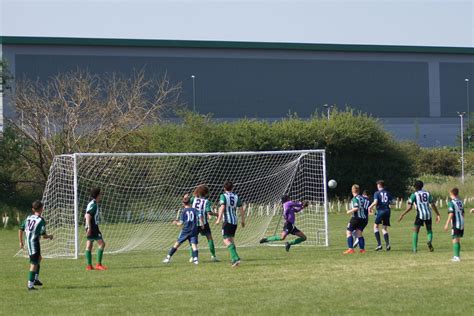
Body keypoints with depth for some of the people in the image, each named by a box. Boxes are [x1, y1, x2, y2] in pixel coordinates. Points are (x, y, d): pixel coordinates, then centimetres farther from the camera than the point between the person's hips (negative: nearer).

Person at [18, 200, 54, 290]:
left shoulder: (28, 218, 9)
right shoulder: (41, 220, -10)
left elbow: (21, 230, 11)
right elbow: (44, 235, -11)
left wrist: (21, 242, 22)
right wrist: (49, 236, 11)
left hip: (28, 242, 7)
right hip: (34, 242, -7)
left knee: (39, 258, 26)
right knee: (34, 264, -5)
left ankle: (36, 279, 28)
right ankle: (30, 284, -7)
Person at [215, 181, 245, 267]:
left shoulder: (223, 196, -4)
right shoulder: (236, 197, 11)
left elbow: (222, 207, -18)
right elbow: (241, 209, 12)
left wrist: (219, 219, -20)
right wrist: (243, 220, 23)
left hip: (227, 221, -6)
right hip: (235, 221, 6)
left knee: (227, 240, -10)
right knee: (231, 239, 20)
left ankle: (236, 258, -28)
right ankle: (233, 259, 19)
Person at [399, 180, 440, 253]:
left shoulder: (414, 195, 0)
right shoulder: (427, 193, 11)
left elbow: (409, 207, -5)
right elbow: (433, 205, 9)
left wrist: (402, 215, 4)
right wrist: (438, 214, 16)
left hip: (420, 215, -3)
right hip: (428, 214, 3)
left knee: (415, 231, 8)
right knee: (429, 230, 19)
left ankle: (415, 249, 2)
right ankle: (430, 241, -13)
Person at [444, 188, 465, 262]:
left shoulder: (451, 202, -10)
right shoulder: (460, 202, 11)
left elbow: (451, 214, -17)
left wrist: (447, 224, -15)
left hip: (455, 224, -7)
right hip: (462, 223, 7)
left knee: (455, 240, -5)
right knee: (458, 239, 16)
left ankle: (456, 256, -11)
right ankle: (457, 255, 22)